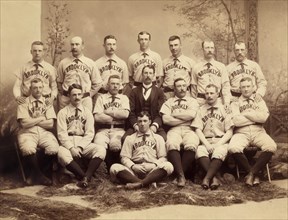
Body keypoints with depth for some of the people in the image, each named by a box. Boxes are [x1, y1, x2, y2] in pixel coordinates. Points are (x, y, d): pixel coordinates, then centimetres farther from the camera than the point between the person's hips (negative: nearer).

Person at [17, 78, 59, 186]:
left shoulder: (47, 103, 14)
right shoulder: (24, 103, 7)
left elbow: (50, 124, 1)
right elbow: (24, 123, -7)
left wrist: (32, 120, -1)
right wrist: (41, 118, -1)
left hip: (44, 132, 2)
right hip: (28, 133, -2)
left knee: (54, 149, -29)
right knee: (28, 149, -36)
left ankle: (35, 175, -8)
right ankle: (39, 175, -12)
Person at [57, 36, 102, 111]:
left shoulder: (90, 63, 6)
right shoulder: (63, 63, 7)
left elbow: (98, 83, 11)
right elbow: (59, 82, 14)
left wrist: (89, 95, 3)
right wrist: (64, 94, 5)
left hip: (85, 100, 0)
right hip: (66, 100, 0)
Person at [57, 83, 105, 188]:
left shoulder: (87, 112, 11)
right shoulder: (63, 112, 6)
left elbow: (89, 133, 3)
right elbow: (62, 134, -3)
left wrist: (80, 147, -13)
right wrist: (71, 148, -18)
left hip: (84, 143, 2)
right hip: (68, 143, -2)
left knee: (100, 151, -27)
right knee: (62, 154, -36)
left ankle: (86, 177, -31)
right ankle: (85, 177, -28)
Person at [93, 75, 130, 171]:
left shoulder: (124, 98, 17)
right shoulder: (101, 98, 14)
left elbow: (125, 114, -2)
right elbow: (97, 117, -1)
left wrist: (108, 112, -1)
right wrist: (117, 116, 0)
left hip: (119, 130, 0)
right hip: (103, 129, 1)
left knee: (115, 145, -34)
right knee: (99, 146, -31)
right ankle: (110, 168, -9)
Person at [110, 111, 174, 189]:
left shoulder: (158, 138, 19)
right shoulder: (130, 138, 19)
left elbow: (162, 157, 11)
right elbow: (124, 157, 11)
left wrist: (155, 165, -10)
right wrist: (132, 166, -10)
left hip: (153, 170, 0)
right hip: (134, 170, 0)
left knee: (168, 166, -31)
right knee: (114, 168, -28)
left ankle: (139, 183, -41)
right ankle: (148, 182, -40)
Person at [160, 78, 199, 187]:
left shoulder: (192, 101, 20)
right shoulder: (168, 102, 21)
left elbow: (191, 114, -2)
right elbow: (166, 119, 3)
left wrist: (174, 114, 4)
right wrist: (185, 118, 3)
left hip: (188, 129, 0)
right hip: (174, 130, 0)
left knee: (191, 145, -35)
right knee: (172, 144, -36)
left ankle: (179, 174, -21)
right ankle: (181, 175, -31)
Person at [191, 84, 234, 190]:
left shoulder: (224, 109, 9)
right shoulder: (201, 110, 15)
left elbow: (229, 132, 4)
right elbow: (198, 130, 6)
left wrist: (218, 144, -12)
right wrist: (207, 144, -11)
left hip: (221, 141, -1)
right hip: (205, 141, 1)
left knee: (219, 152, -36)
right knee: (200, 151, -33)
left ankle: (207, 178, -33)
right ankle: (215, 177, -32)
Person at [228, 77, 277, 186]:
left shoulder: (259, 100, 17)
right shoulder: (236, 103, 13)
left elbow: (264, 117, -3)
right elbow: (236, 121, -8)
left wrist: (246, 113, -2)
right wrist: (256, 117, -1)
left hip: (258, 132, 1)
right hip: (241, 133, -1)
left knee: (271, 147, -30)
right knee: (233, 148, -34)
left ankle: (252, 173, -17)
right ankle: (252, 172, -11)